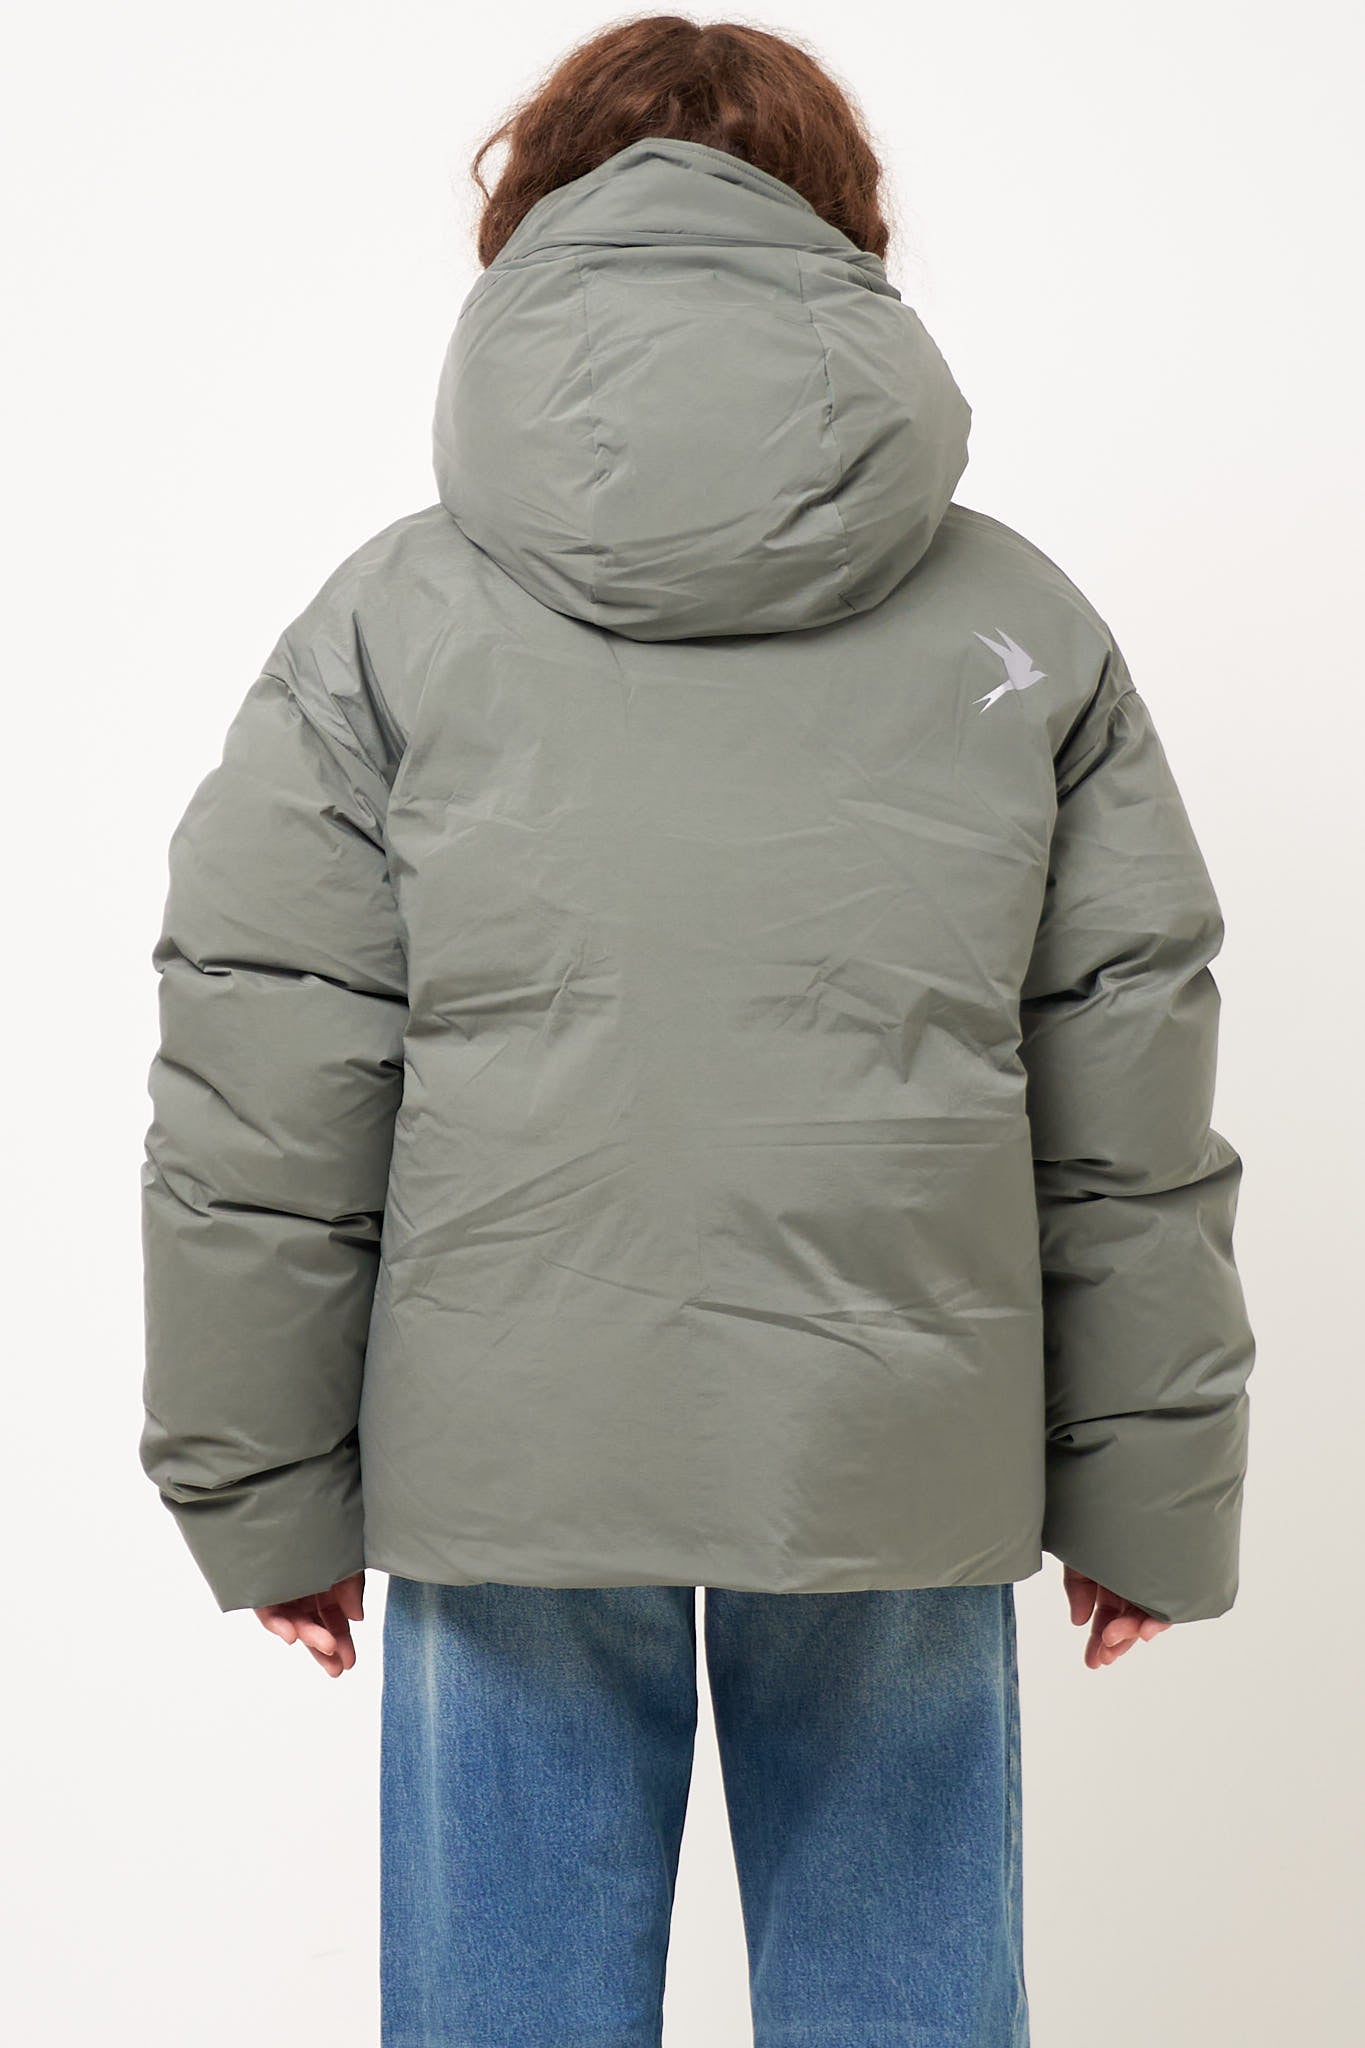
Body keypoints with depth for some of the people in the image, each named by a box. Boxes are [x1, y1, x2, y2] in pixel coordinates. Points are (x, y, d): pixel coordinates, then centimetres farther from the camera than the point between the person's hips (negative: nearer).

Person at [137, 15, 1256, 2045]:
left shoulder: (388, 620, -2)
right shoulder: (1023, 625, 2)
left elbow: (261, 1122, -3)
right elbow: (1132, 1127, 2)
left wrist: (264, 1492, 7)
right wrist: (1147, 1493, 11)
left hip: (507, 1458, -1)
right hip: (908, 1471, 2)